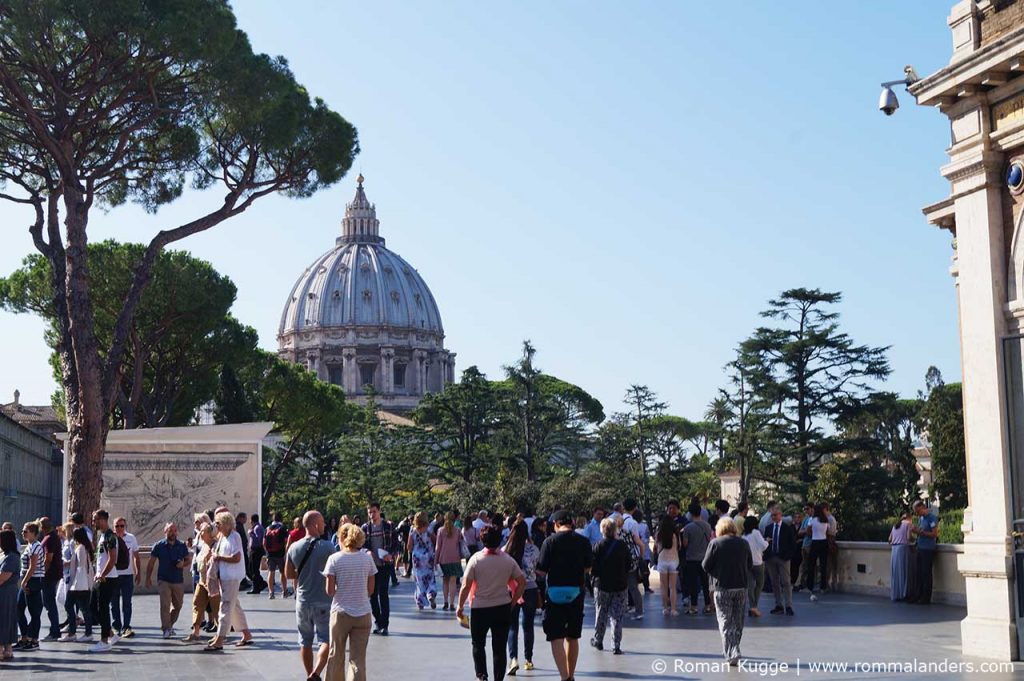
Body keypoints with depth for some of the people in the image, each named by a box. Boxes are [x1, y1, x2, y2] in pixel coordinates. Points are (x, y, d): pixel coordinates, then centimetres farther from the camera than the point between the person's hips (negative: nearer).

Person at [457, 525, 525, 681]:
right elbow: (522, 583, -1)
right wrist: (512, 602, 9)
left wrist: (460, 606, 1)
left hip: (480, 609, -2)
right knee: (499, 648, 10)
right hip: (503, 608, 2)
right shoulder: (508, 560, -4)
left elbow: (466, 586, -12)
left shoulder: (476, 559, -11)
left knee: (478, 645, 16)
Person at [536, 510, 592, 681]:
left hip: (555, 594, -4)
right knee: (572, 637, 16)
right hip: (576, 594, 4)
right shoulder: (583, 541, -1)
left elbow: (541, 571, -9)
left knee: (556, 638, -2)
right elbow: (588, 568, 10)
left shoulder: (550, 541, -10)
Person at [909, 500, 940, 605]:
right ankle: (919, 596, 15)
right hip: (920, 548, 8)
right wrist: (915, 531, 2)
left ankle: (926, 598, 2)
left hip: (928, 549, -8)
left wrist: (920, 532, -18)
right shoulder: (920, 518, 15)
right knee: (918, 573, 8)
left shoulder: (932, 518, -10)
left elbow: (934, 534, -15)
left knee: (926, 573, -4)